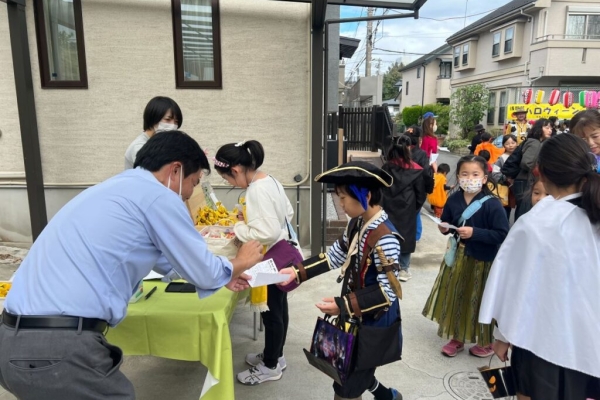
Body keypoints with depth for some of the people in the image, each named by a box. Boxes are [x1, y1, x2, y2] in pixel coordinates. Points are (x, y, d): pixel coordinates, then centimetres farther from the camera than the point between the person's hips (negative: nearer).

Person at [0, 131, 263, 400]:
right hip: (59, 348, -9)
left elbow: (164, 257, 31)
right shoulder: (158, 195, -10)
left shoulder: (118, 187, 18)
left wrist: (222, 275, 35)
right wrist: (239, 263, 19)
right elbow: (204, 272, -1)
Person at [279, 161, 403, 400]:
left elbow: (388, 291, -26)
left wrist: (344, 305, -30)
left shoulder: (385, 237, -28)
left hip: (375, 323, -8)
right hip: (356, 318, 9)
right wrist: (298, 272, 4)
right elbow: (336, 256, 10)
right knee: (348, 371, 26)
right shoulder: (357, 223, 0)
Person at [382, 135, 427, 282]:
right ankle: (403, 269, 16)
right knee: (405, 236, 8)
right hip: (407, 210, -2)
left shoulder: (386, 167, -2)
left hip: (388, 209, 3)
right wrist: (415, 208, 10)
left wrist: (384, 205, 13)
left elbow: (380, 189, 4)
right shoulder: (416, 170, -10)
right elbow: (421, 194, -5)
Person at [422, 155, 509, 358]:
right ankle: (456, 338, 34)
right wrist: (444, 228, -9)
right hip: (457, 257, 5)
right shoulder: (454, 199, -2)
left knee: (480, 302, 7)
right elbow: (447, 224, 13)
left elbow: (502, 235, -20)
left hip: (483, 261, -5)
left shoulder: (492, 204, -18)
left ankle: (487, 342, 31)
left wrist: (474, 233, -25)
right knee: (454, 297, 14)